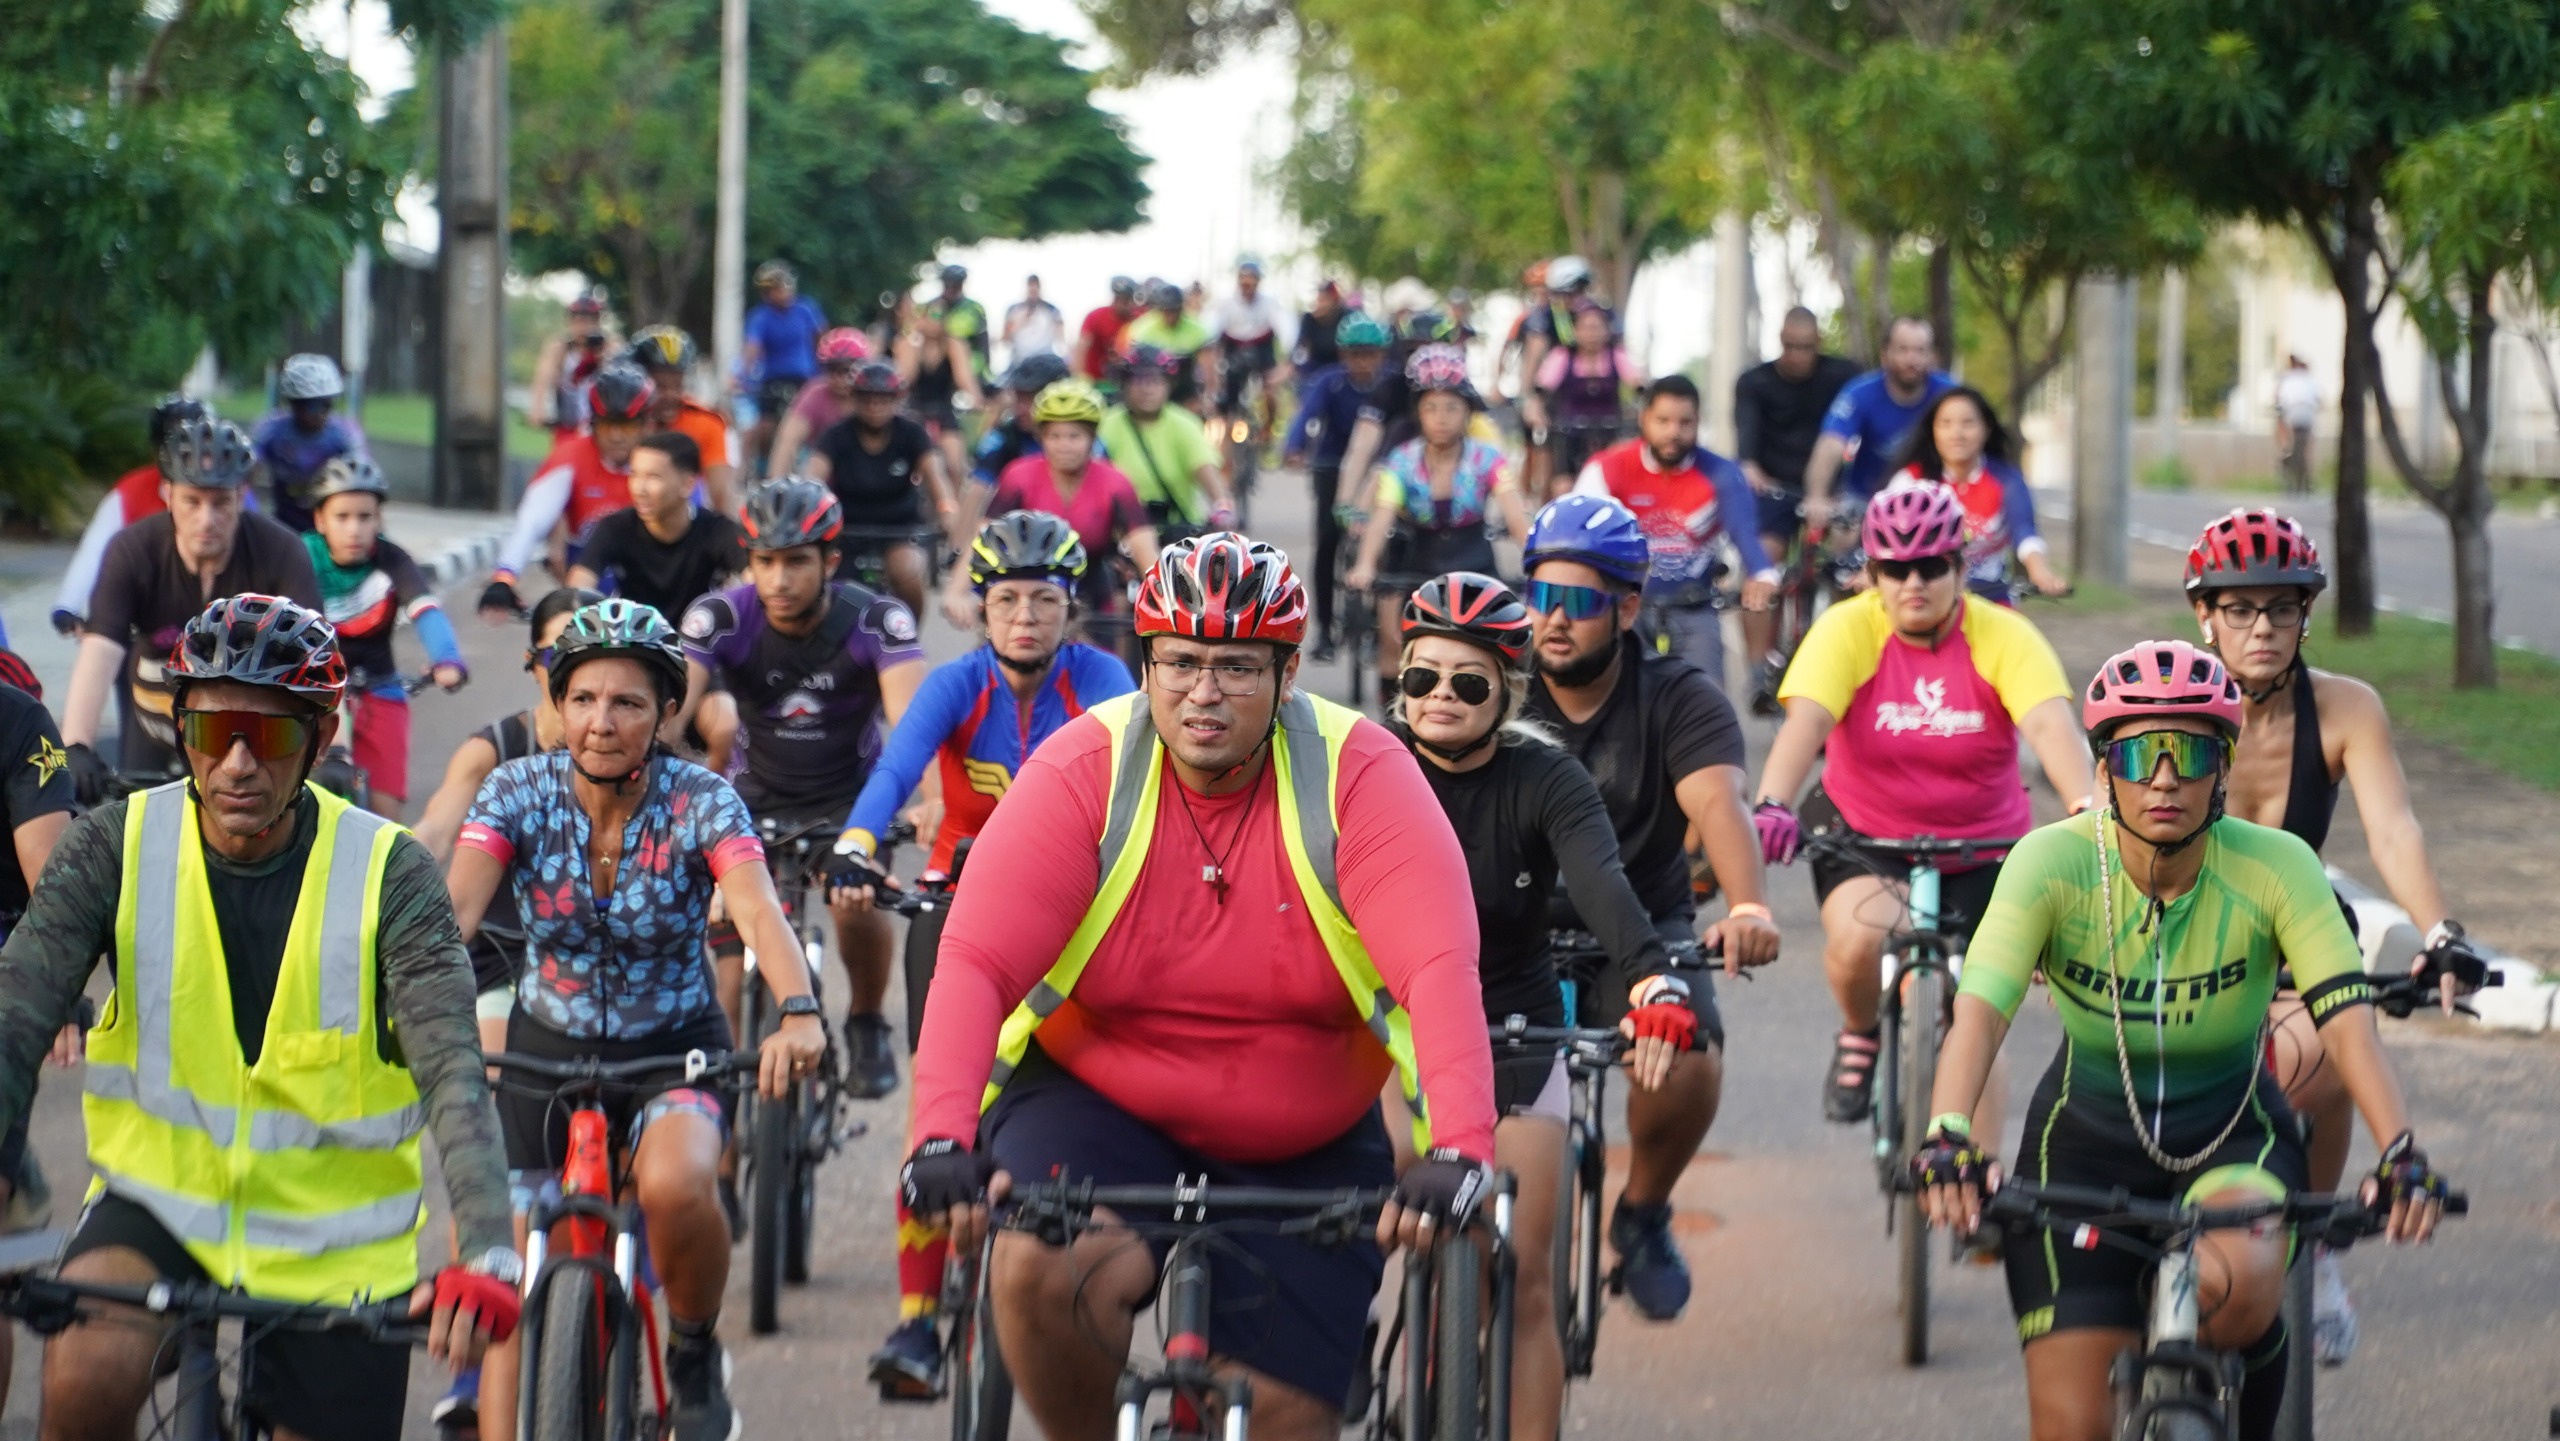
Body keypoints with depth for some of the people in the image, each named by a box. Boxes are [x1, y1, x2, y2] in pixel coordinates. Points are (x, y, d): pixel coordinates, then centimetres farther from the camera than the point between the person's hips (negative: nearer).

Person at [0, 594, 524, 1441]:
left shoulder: (387, 874, -13)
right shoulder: (116, 848, -8)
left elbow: (452, 1069, -23)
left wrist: (486, 1254, -39)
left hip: (331, 1247, 0)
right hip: (159, 1205, 0)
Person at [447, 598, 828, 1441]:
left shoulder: (701, 802, -16)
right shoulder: (519, 790, -11)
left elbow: (758, 911, -32)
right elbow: (454, 908, -24)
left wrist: (799, 1014, -52)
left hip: (675, 1050, -2)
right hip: (547, 1052, 2)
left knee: (677, 1186, -33)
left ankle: (695, 1352, -5)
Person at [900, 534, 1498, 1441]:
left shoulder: (1359, 775, -15)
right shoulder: (1084, 771, -14)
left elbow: (1439, 971, -28)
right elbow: (975, 966, -23)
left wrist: (1458, 1154, -44)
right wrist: (942, 1140, -40)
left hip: (1304, 1153, 1)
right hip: (1099, 1106, -1)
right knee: (1040, 1271, -31)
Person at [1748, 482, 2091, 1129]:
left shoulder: (2004, 638, -15)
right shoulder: (1846, 630, -15)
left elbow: (2049, 725, -30)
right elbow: (1805, 721, -29)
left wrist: (2087, 808, -50)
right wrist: (1771, 806, -48)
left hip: (1982, 847, 1)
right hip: (1862, 834, -1)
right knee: (1860, 936, -31)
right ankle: (1859, 1041, 2)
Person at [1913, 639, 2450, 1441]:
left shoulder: (2273, 867, -19)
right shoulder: (2054, 863, -20)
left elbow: (2348, 1023, -26)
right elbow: (1980, 1009, -32)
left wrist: (2402, 1156, -42)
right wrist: (1947, 1137, -50)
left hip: (2232, 1138, -1)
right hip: (2088, 1141, 1)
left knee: (2237, 1287, -34)